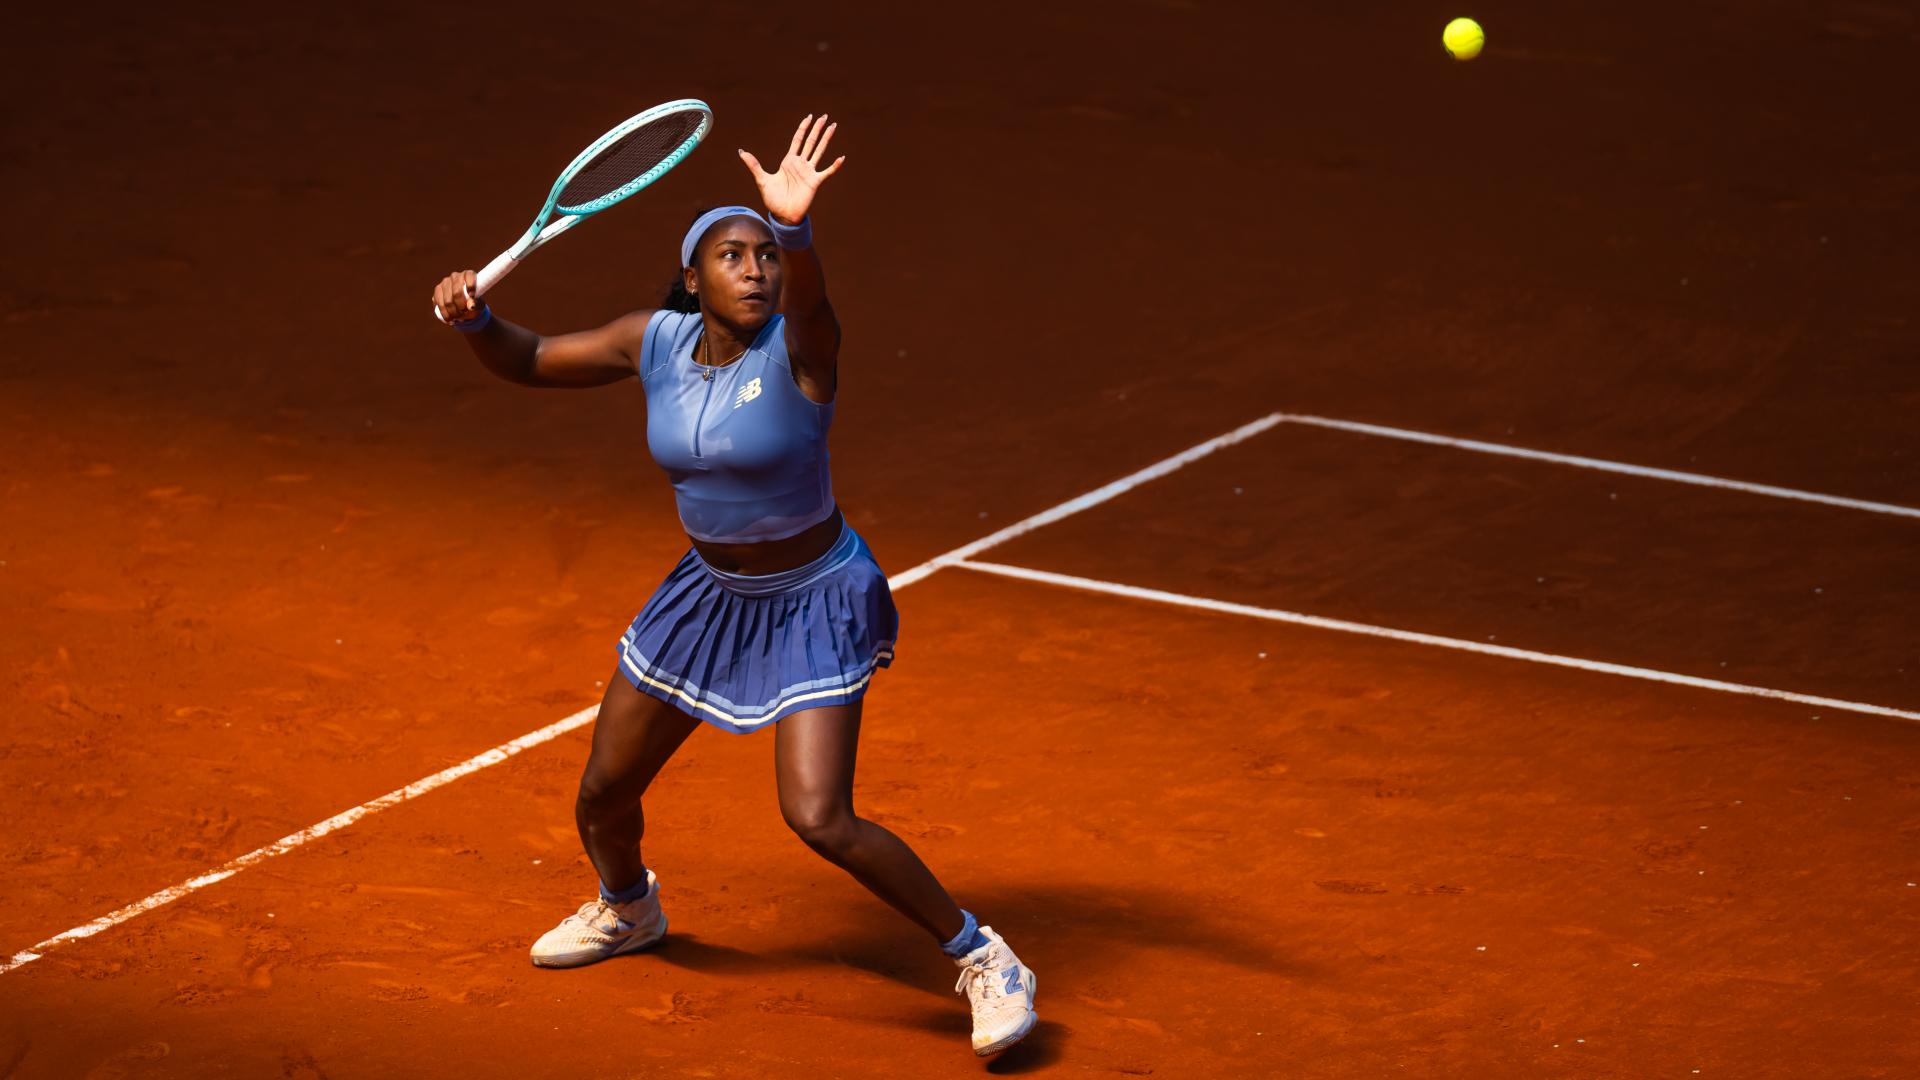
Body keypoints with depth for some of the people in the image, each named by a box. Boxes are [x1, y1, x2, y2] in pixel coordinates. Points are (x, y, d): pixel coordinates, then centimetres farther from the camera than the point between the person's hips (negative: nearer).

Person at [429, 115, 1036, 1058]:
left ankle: (983, 959, -2)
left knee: (820, 820, -19)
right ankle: (626, 909, 51)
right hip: (710, 591, 6)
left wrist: (794, 226, -69)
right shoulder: (655, 343, -7)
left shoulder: (798, 346, -23)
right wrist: (474, 318, -19)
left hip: (811, 601, -6)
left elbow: (805, 293, -47)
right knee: (603, 792, 16)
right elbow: (527, 361, 3)